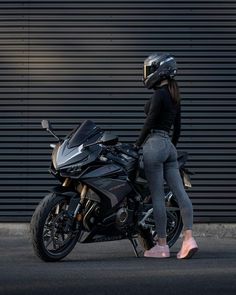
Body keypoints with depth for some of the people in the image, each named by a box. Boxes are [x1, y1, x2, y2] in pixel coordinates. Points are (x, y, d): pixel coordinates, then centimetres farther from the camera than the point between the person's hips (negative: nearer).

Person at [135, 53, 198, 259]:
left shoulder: (159, 95, -9)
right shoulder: (175, 96, 17)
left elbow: (150, 122, -12)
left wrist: (137, 145, -5)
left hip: (154, 144, -9)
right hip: (169, 146, 9)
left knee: (158, 196, -6)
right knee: (180, 192, -1)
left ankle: (162, 245, -4)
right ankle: (189, 238, -10)